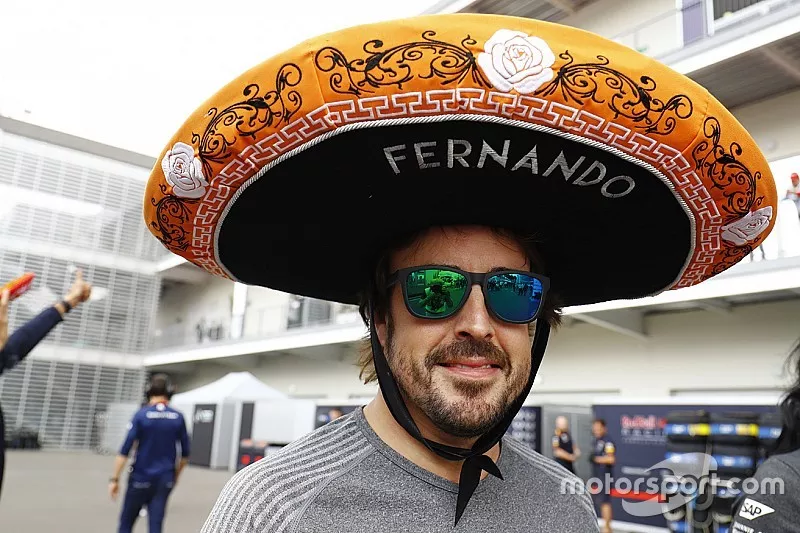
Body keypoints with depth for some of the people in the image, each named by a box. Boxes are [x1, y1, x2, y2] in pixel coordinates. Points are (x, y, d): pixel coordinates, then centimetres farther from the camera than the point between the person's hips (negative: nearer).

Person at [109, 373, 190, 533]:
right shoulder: (178, 417, 0)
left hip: (140, 479, -2)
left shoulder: (141, 415, -8)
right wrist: (176, 474, 19)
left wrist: (114, 479, -6)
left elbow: (125, 451, -11)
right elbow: (185, 453, 5)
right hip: (164, 480, 2)